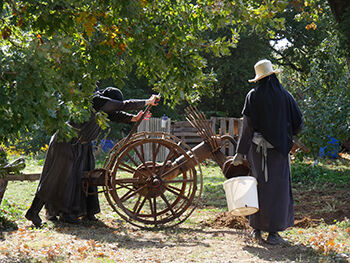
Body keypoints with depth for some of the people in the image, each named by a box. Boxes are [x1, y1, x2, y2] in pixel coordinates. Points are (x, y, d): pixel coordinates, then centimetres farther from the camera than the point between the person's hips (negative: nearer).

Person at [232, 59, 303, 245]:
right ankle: (273, 232, 0)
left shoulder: (253, 96, -3)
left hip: (257, 147, 1)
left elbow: (247, 125, -7)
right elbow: (298, 121, 0)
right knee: (277, 188, 3)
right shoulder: (284, 96, -2)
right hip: (278, 148, -1)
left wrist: (240, 152, -6)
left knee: (259, 185, 13)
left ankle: (257, 229, 18)